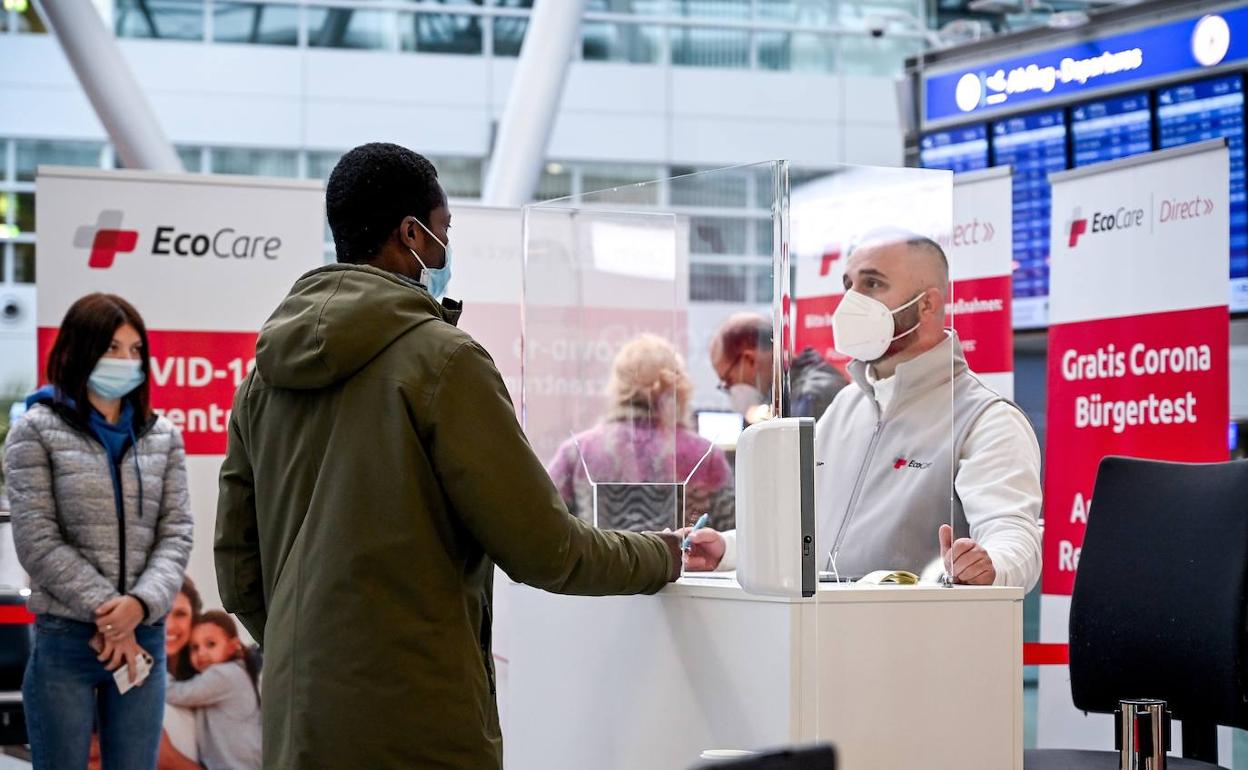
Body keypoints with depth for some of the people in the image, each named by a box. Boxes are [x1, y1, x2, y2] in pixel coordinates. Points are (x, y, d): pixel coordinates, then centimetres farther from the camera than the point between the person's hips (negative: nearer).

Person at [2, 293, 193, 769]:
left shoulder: (162, 437, 12)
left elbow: (175, 534, 4)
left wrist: (141, 603, -15)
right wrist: (106, 613, -14)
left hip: (144, 637, 3)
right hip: (65, 640, -3)